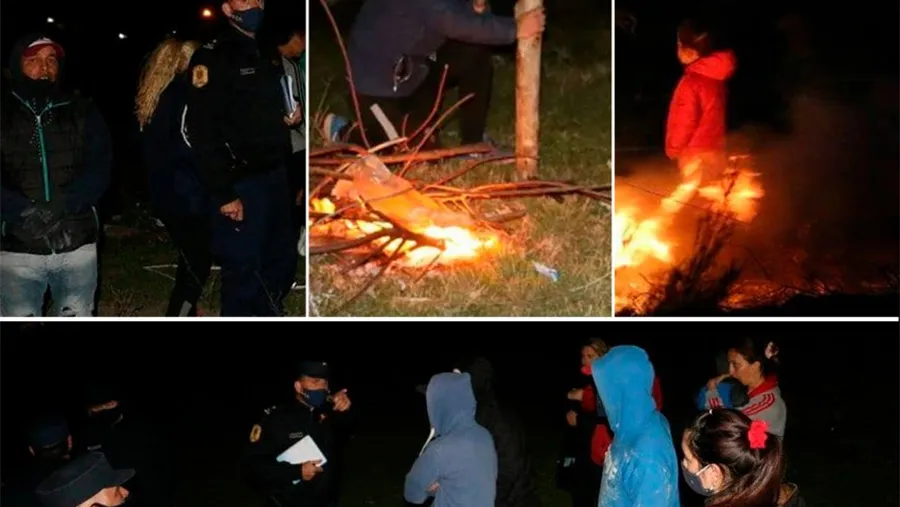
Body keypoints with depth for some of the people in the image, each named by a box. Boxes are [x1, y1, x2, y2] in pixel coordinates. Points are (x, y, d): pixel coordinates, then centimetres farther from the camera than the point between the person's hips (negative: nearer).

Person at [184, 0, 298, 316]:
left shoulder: (269, 55, 16)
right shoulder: (212, 59, -10)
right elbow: (202, 132, -17)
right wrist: (222, 193, -20)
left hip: (275, 177, 8)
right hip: (240, 183, -8)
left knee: (283, 263, 14)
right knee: (243, 270, -3)